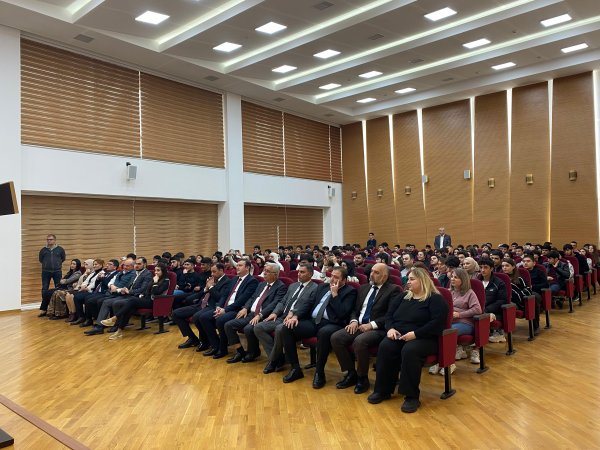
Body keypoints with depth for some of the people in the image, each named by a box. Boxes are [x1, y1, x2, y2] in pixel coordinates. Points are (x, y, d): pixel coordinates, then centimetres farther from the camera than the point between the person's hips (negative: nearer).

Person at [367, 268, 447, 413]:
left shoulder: (435, 299, -1)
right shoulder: (404, 297, 19)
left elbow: (437, 322, -15)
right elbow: (389, 314, 16)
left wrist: (415, 334, -21)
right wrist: (390, 328, -6)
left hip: (424, 338, -5)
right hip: (398, 336, 5)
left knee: (409, 351, -37)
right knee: (385, 347, -27)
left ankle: (412, 396, -24)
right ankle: (383, 390, -16)